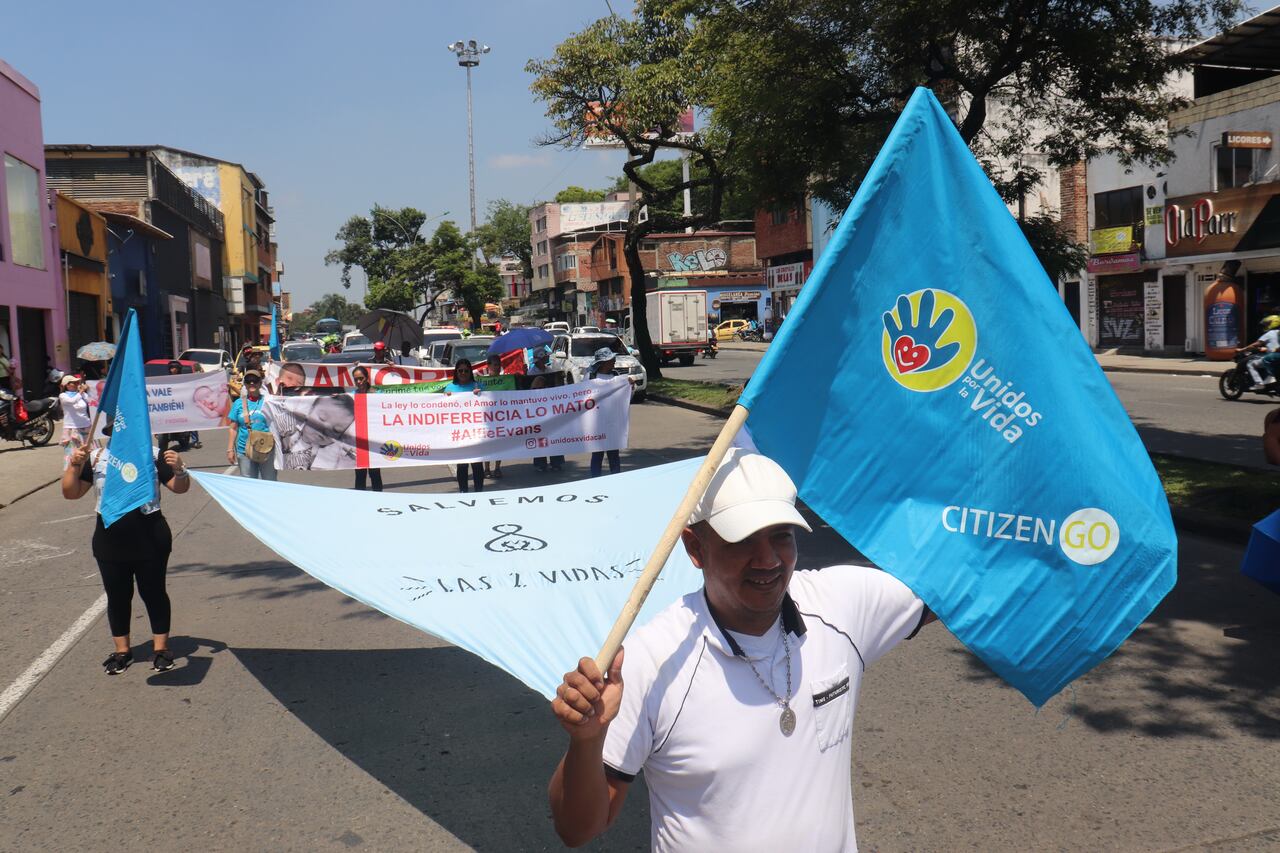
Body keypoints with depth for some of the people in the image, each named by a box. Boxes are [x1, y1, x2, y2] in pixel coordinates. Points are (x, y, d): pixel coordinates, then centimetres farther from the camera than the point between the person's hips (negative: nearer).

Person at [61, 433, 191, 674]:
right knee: (117, 596, 12)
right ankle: (122, 650, 25)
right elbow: (71, 493, 2)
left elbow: (180, 488, -3)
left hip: (149, 541, -2)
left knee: (153, 592, 7)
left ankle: (161, 648, 19)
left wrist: (179, 469, -23)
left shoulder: (154, 455, -3)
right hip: (110, 542, 2)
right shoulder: (95, 458, 3)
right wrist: (74, 465, -13)